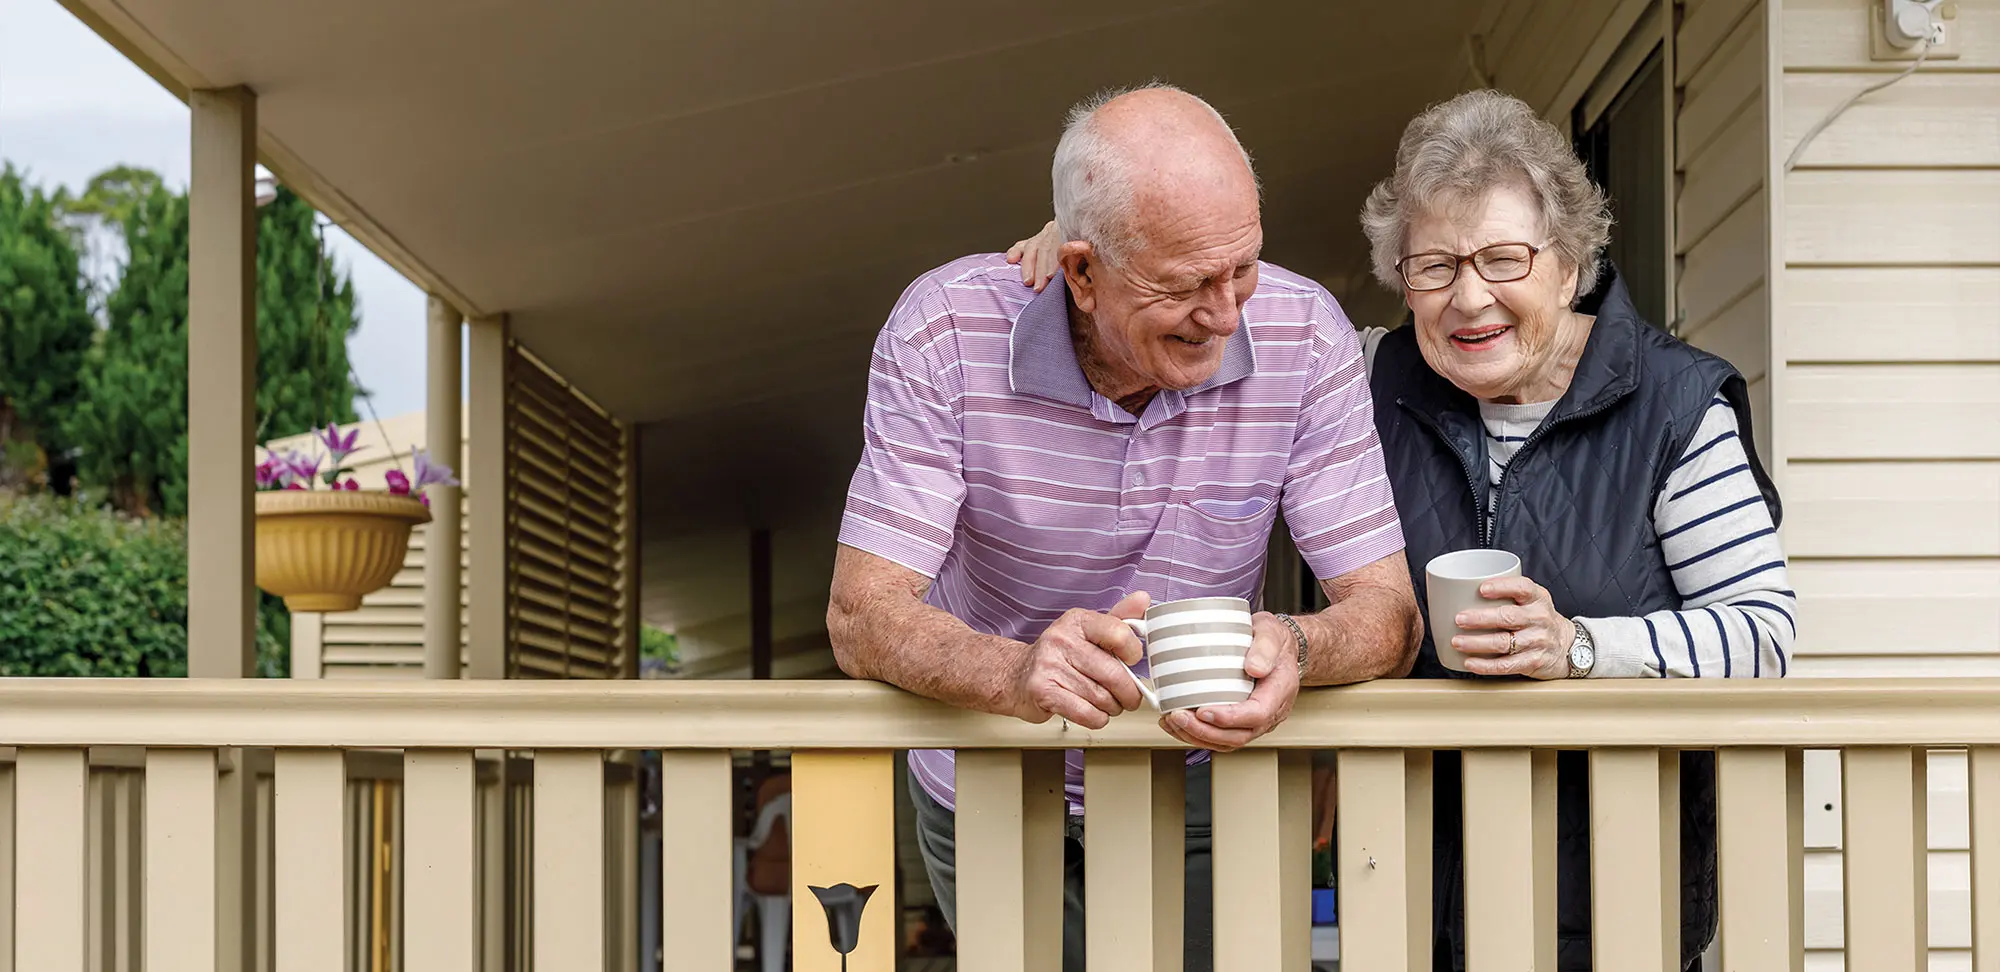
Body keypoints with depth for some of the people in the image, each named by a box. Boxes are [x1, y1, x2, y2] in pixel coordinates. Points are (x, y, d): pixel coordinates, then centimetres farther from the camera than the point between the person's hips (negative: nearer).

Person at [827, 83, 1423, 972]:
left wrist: (1296, 649, -44)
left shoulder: (1303, 338, -19)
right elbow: (861, 616, -26)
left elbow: (1388, 614, -19)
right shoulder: (945, 332, -23)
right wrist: (1018, 673, -48)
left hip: (1196, 796, 1)